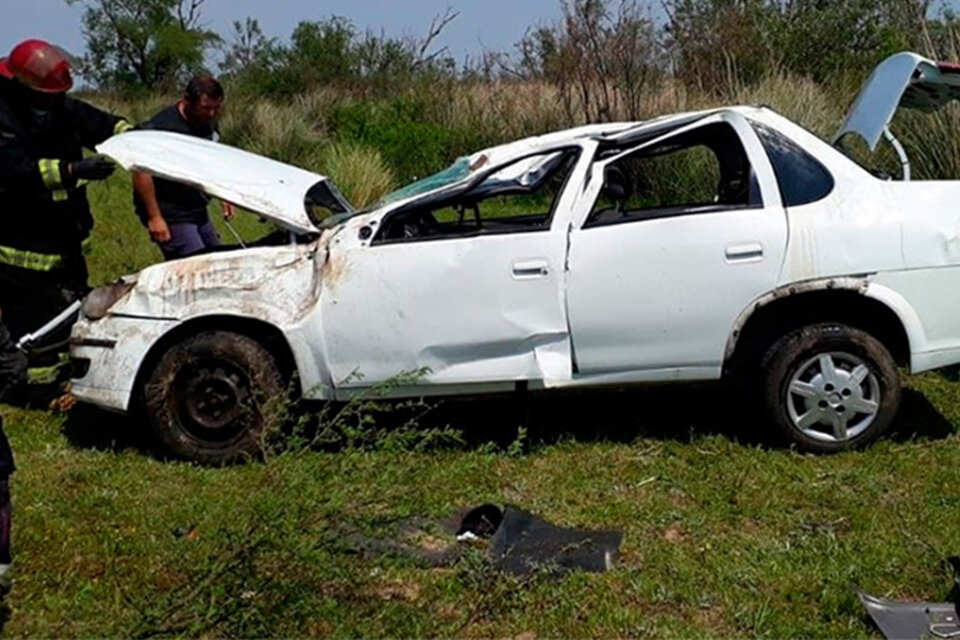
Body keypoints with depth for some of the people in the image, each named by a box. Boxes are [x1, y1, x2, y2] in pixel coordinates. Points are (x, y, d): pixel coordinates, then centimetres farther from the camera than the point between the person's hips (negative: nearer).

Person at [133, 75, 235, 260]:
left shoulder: (208, 123, 7)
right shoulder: (162, 127, -20)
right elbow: (142, 171, -22)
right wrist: (154, 217, -24)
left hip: (198, 212, 9)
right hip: (171, 217, -9)